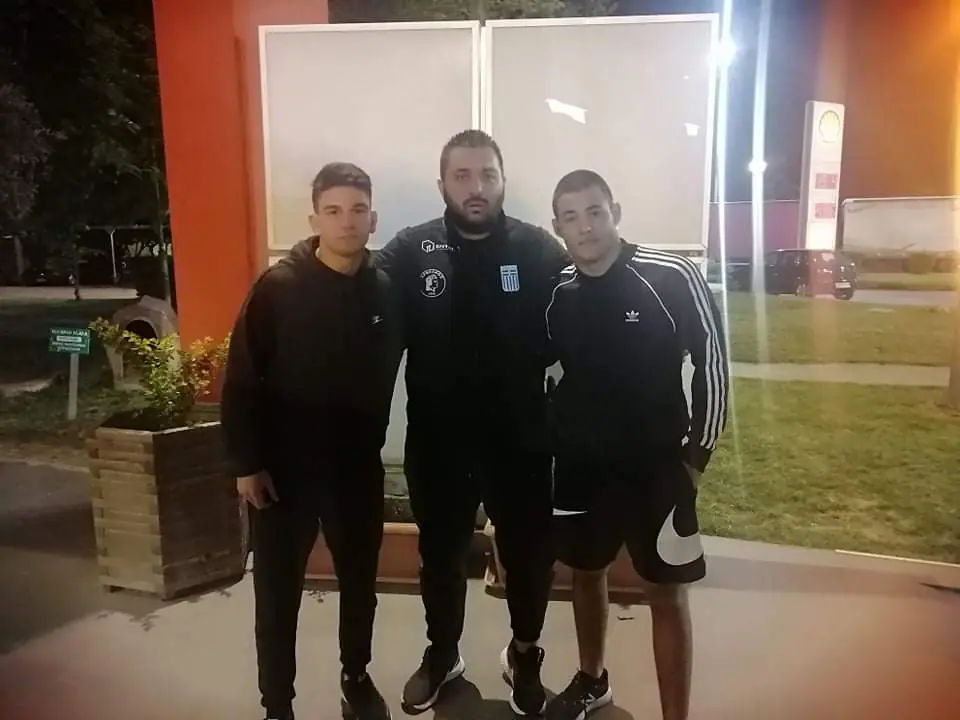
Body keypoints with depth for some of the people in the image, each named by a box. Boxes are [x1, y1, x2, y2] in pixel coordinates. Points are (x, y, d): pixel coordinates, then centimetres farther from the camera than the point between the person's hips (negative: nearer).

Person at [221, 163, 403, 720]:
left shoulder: (387, 291, -2)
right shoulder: (277, 287, -10)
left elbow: (387, 376, 7)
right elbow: (242, 379, -9)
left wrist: (372, 442, 7)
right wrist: (246, 462, -11)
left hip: (359, 466, 3)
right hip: (284, 467, -2)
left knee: (360, 583, 18)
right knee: (277, 592, 10)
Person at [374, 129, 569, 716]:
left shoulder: (541, 251, -7)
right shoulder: (409, 251, -5)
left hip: (521, 440, 0)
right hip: (437, 441, 1)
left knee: (529, 554, 15)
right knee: (441, 554, 20)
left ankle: (526, 657, 42)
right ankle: (442, 652, 45)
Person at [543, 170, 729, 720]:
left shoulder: (672, 278, -14)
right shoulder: (558, 295, -2)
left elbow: (713, 362, -9)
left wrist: (697, 452, -7)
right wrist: (552, 441, 7)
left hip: (657, 463, -4)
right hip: (580, 462, 4)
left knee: (667, 594, 5)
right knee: (586, 572, 19)